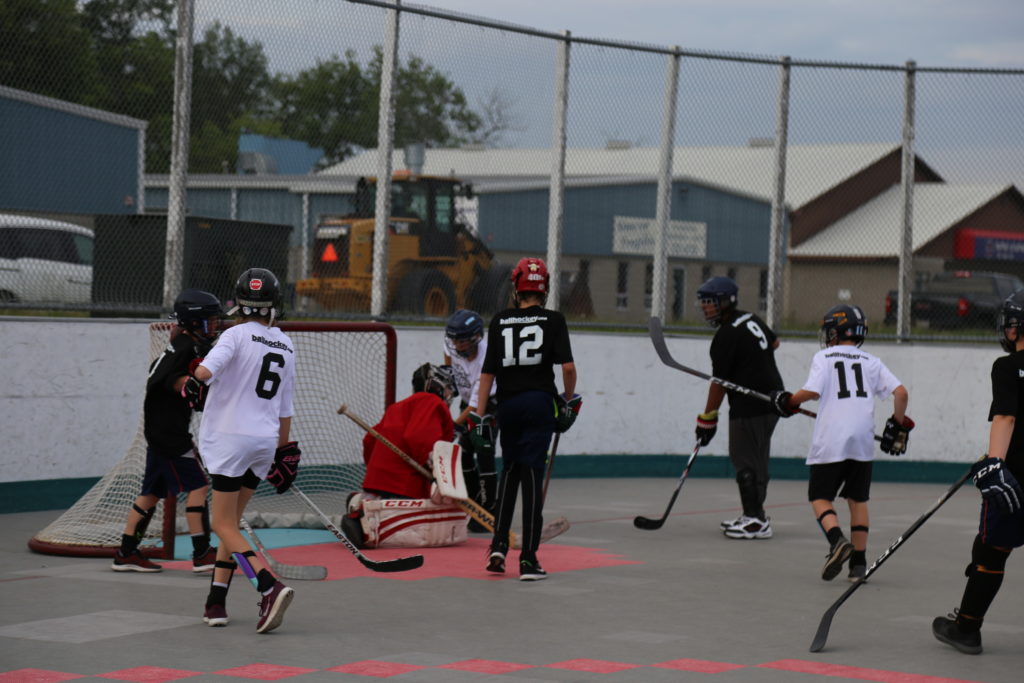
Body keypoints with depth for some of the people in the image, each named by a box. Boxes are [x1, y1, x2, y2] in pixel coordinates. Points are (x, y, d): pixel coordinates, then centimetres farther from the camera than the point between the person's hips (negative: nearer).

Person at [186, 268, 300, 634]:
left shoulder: (238, 335, -6)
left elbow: (209, 366, -28)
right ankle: (216, 602, 14)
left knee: (224, 525, -3)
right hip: (265, 440, 6)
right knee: (231, 521, 17)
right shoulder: (286, 346, 12)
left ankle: (270, 588, -20)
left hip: (231, 438, -6)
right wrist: (285, 448, 25)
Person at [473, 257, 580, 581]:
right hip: (540, 402, -2)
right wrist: (569, 401, 6)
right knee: (532, 477, -3)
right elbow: (568, 366, -10)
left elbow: (488, 372, 2)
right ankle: (528, 560, -5)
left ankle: (498, 546, 12)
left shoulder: (499, 322, 4)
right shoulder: (553, 320, -2)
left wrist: (480, 414, 6)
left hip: (508, 405, 3)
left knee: (510, 472, 20)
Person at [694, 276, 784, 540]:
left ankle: (756, 520, -10)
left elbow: (719, 383, -14)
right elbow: (774, 342, 29)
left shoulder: (726, 336, -17)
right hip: (773, 398, 10)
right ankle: (754, 515, 20)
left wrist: (707, 418, -7)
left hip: (750, 407, -10)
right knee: (756, 459, 15)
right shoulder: (751, 319, 10)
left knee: (745, 459, -8)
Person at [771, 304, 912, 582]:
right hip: (862, 441, 4)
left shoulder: (824, 357, 3)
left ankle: (837, 540, -22)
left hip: (830, 441, -3)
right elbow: (900, 392, 3)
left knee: (820, 497, 5)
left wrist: (789, 402, 7)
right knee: (858, 499, 14)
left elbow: (812, 392, -11)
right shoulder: (871, 362, 12)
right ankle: (858, 562, 10)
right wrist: (898, 424, 15)